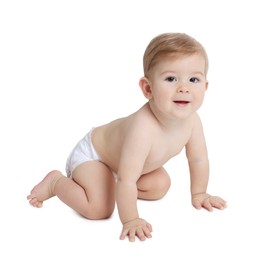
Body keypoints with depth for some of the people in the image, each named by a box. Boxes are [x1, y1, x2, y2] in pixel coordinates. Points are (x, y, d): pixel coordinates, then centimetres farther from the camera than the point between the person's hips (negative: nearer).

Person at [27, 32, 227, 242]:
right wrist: (130, 220, -34)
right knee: (99, 209, -23)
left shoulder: (192, 119, -22)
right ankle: (56, 181, 2)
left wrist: (199, 194, 4)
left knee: (161, 186, 9)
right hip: (91, 155, -8)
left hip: (118, 154, 8)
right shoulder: (143, 128, -45)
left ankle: (110, 182, 21)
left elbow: (199, 159, -4)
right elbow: (127, 180, -40)